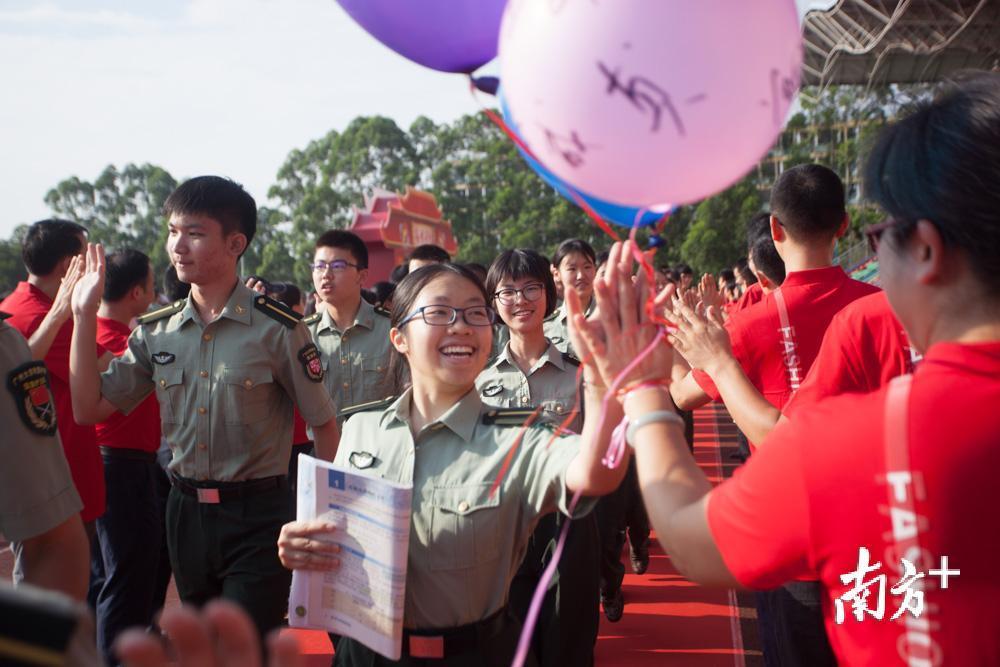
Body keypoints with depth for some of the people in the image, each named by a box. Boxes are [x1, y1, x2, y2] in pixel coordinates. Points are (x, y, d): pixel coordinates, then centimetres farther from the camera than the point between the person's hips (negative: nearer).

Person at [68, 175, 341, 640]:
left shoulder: (277, 329, -12)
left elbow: (324, 424, -5)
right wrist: (83, 315, -3)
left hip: (258, 515, -5)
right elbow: (89, 408, 2)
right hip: (185, 511, 6)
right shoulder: (155, 331, 3)